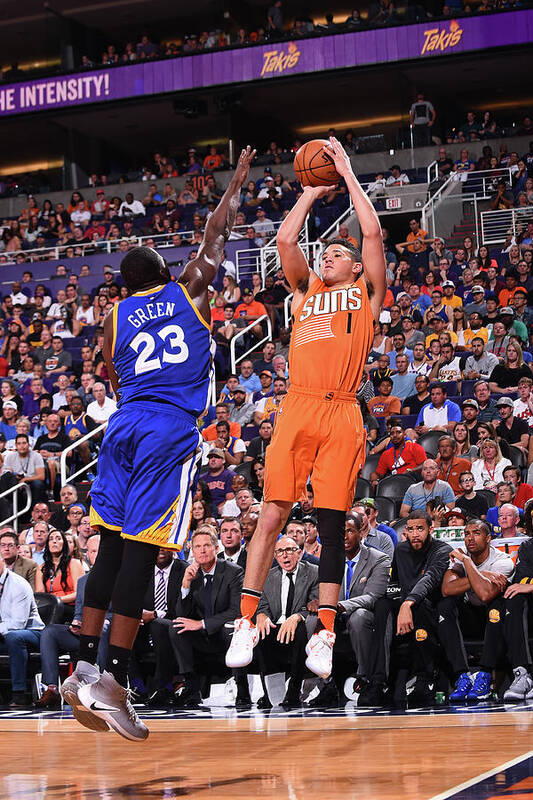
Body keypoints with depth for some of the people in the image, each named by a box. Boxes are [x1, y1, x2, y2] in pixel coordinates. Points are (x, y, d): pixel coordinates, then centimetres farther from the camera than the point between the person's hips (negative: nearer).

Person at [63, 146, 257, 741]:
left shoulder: (113, 317, 17)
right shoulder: (188, 292, 11)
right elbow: (216, 235, 24)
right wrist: (237, 182, 37)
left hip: (124, 425, 4)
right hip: (172, 430, -4)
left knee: (113, 546, 8)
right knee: (141, 551, -10)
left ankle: (85, 668, 4)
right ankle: (113, 681, -15)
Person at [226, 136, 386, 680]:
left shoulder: (366, 292, 16)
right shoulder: (307, 289, 23)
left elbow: (373, 233, 5)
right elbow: (284, 240, 13)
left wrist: (348, 175, 12)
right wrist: (312, 192, 21)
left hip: (342, 414, -2)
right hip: (298, 406, 2)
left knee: (332, 522, -1)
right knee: (273, 512, -5)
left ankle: (324, 635, 1)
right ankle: (246, 622, -2)